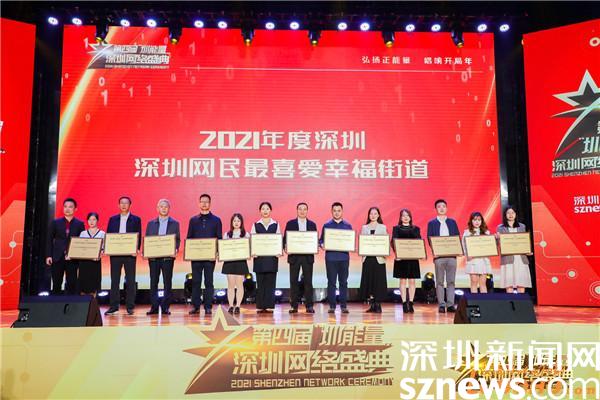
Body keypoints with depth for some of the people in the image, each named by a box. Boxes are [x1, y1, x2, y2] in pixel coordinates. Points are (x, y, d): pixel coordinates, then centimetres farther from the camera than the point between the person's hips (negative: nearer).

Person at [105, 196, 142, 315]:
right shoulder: (113, 219, 12)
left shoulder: (136, 219, 5)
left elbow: (139, 236, 0)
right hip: (115, 253, 2)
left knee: (130, 281, 2)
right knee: (114, 280, 5)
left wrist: (136, 249, -13)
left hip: (130, 253, -2)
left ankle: (130, 306, 8)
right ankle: (113, 306, 12)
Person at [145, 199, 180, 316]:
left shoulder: (175, 223, 7)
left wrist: (176, 249, -14)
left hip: (168, 257, -2)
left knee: (167, 282, 0)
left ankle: (165, 307, 7)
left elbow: (178, 239, 4)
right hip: (153, 257, 2)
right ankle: (154, 307, 9)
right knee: (153, 282, 4)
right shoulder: (151, 223, 12)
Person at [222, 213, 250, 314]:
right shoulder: (227, 234, 10)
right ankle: (231, 306, 6)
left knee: (239, 284, 0)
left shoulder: (246, 234, 5)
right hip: (229, 261, 1)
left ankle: (237, 306, 6)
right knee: (230, 284, 1)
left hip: (241, 261, -1)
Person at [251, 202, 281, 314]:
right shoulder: (256, 225, 9)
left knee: (271, 282, 0)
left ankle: (269, 306, 5)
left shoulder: (276, 225, 9)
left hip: (272, 257, 0)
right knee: (260, 282, 2)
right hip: (259, 257, 0)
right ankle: (260, 306, 8)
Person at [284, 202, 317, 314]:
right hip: (294, 256, 0)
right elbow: (285, 239, 3)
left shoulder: (312, 224, 9)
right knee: (293, 281, 2)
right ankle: (294, 306, 9)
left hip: (308, 256, 1)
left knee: (308, 281, 1)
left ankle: (309, 306, 7)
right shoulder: (290, 224, 5)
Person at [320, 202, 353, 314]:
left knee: (343, 282, 4)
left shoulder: (348, 226, 9)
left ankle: (343, 306, 11)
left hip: (344, 257, 1)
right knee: (331, 282, 2)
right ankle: (332, 306, 9)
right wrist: (322, 245, -14)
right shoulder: (326, 225, 7)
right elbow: (321, 240, 6)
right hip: (331, 257, -1)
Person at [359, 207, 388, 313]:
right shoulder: (364, 227, 12)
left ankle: (378, 305, 6)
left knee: (379, 280, -2)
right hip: (367, 257, 2)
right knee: (368, 280, 1)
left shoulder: (383, 227, 8)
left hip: (379, 257, -1)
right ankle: (371, 305, 9)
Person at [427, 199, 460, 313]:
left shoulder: (452, 222, 14)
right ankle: (441, 305, 5)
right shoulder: (431, 223, 7)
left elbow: (457, 237, 10)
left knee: (451, 281, 1)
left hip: (452, 255, 2)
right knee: (439, 282, 1)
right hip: (439, 256, -2)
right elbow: (429, 239, 1)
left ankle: (450, 304, 5)